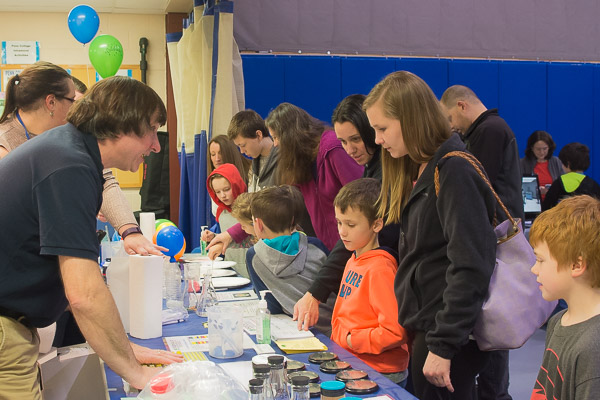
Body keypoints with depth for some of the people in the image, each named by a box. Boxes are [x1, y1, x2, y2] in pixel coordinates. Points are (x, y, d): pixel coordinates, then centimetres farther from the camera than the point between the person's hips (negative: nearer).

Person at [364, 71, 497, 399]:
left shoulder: (454, 171, -16)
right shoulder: (416, 171, 13)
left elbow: (469, 268, -22)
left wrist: (442, 346, -21)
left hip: (450, 334, -9)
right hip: (422, 324, 9)